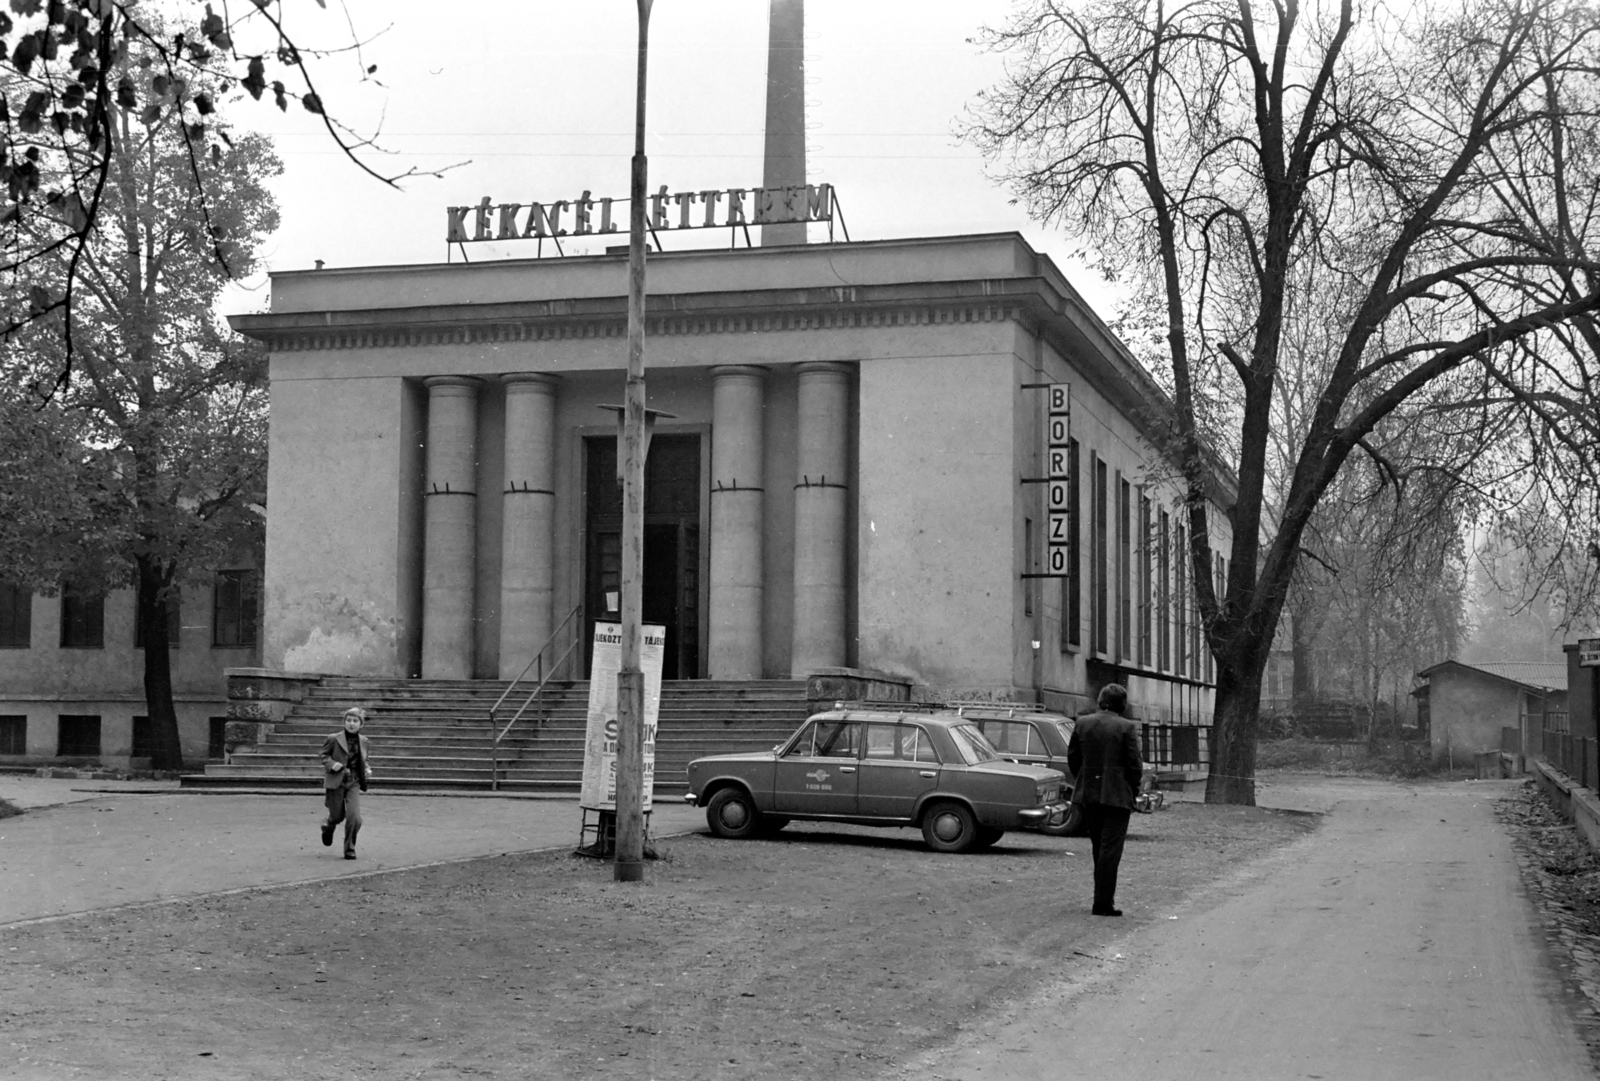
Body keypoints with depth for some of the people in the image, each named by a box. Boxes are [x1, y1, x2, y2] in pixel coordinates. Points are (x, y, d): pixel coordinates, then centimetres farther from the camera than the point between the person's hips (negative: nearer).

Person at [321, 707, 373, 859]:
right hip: (336, 782, -2)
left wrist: (367, 769, 1)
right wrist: (331, 764, -15)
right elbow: (324, 755, 3)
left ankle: (349, 849, 5)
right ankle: (328, 826, 48)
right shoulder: (334, 739, -7)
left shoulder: (363, 741, 5)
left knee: (354, 817, -12)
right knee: (337, 816, 8)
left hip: (354, 783, 2)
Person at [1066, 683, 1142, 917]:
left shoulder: (1082, 724, 3)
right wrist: (1133, 792, 5)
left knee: (1099, 848, 17)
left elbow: (1073, 758, 7)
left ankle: (1103, 897, 24)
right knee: (1110, 849, -1)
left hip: (1089, 794, 5)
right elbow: (1134, 764, -10)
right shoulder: (1127, 727, -10)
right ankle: (1103, 902, -3)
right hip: (1116, 796, -5)